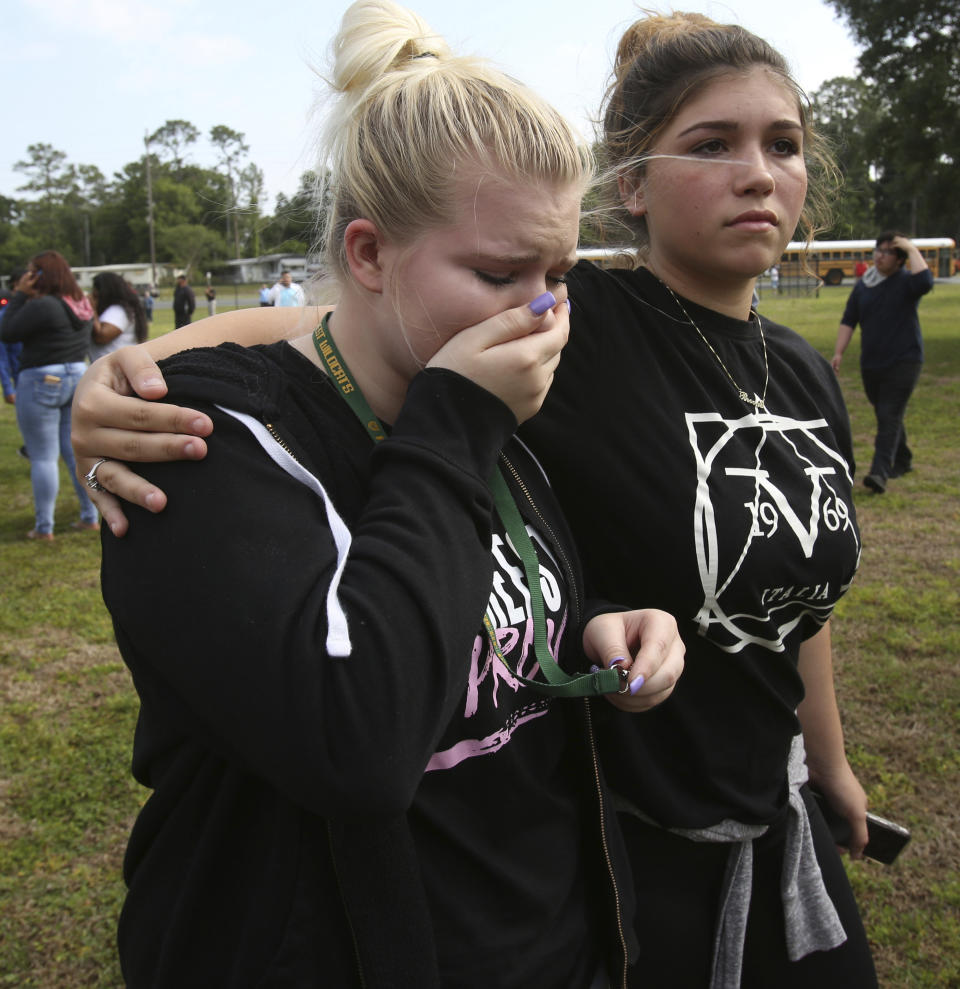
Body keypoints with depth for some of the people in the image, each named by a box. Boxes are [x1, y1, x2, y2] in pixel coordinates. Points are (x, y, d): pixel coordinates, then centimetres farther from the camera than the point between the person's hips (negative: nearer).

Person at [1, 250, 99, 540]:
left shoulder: (43, 306, -19)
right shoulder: (81, 304, 6)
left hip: (42, 384, -7)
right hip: (79, 377, 8)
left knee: (43, 458, 1)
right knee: (77, 452, 13)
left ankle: (43, 528, 7)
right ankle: (90, 517, 18)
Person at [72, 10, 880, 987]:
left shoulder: (807, 378, 0)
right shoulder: (573, 323, -20)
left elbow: (803, 601, 11)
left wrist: (834, 768, 19)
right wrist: (131, 369, -43)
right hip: (601, 831, -6)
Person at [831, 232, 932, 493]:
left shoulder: (905, 282, -5)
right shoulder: (863, 285, 10)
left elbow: (925, 281, -29)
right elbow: (848, 320, 11)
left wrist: (912, 249, -19)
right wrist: (839, 352, 2)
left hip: (903, 362, -6)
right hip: (871, 364, 6)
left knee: (890, 417, -15)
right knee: (886, 416, 16)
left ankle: (880, 473, -22)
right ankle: (902, 461, 35)